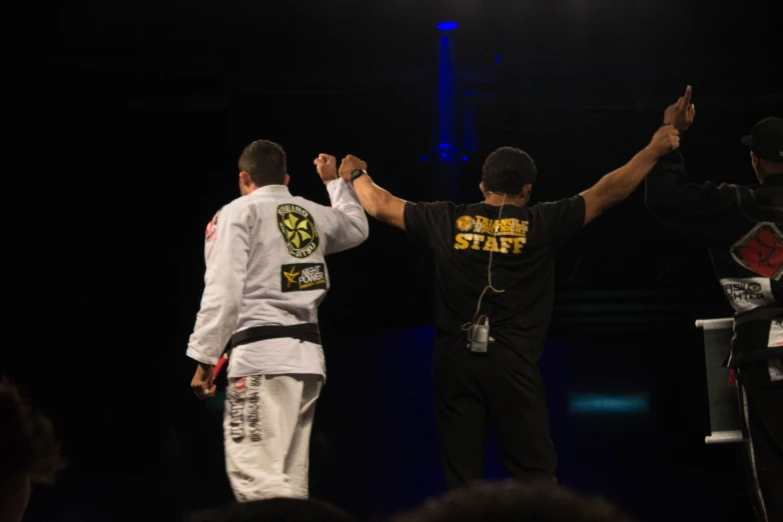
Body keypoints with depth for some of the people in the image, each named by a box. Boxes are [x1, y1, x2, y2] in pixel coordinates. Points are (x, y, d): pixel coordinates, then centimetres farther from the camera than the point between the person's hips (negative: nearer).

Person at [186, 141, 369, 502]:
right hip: (308, 352, 7)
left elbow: (223, 291, -9)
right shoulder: (315, 215, 18)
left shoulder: (238, 213, 1)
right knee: (288, 478, 13)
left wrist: (205, 358, -8)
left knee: (256, 476, -14)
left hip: (261, 352, -7)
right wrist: (334, 181, 54)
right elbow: (358, 226, 41)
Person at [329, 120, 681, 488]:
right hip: (512, 362, -2)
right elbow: (609, 192, 4)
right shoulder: (541, 223, 1)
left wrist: (356, 175, 38)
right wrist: (655, 150, 12)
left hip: (455, 361, 2)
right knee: (535, 477, 0)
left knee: (463, 479, 4)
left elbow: (380, 205, 18)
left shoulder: (446, 221, 7)